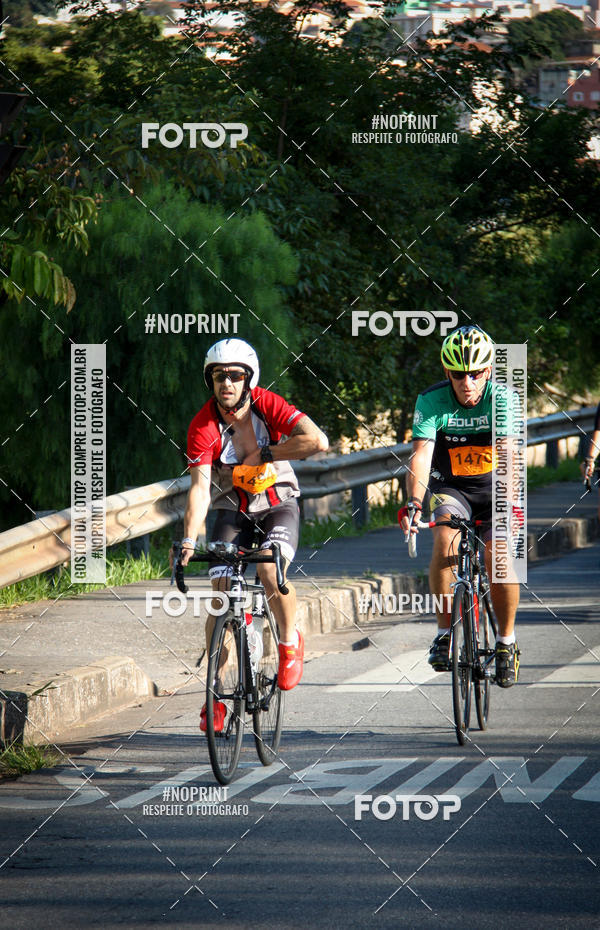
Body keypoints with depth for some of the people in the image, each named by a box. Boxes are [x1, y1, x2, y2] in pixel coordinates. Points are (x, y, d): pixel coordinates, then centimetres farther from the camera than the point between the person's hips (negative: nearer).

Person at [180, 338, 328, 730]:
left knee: (270, 568, -30)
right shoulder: (203, 426, -18)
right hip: (232, 511, 2)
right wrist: (188, 540, -39)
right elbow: (200, 487, -26)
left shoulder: (268, 406, -18)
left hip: (278, 504, -1)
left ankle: (291, 642, -1)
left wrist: (263, 455, -26)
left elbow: (318, 440, -32)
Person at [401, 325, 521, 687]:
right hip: (450, 487, 0)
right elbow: (421, 454, -29)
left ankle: (507, 641, 1)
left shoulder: (502, 397, -19)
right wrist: (414, 502, -45)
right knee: (446, 537, -29)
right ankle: (445, 631, -20)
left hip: (493, 486, 0)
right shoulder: (432, 401, -18)